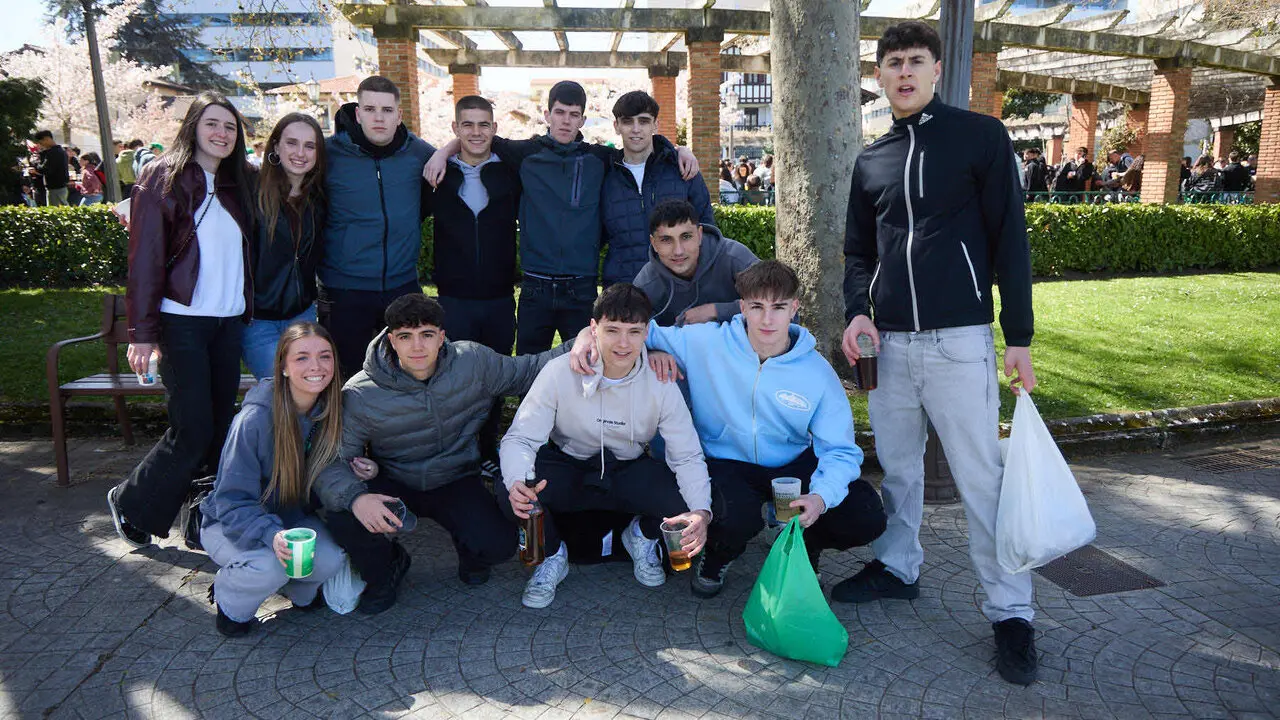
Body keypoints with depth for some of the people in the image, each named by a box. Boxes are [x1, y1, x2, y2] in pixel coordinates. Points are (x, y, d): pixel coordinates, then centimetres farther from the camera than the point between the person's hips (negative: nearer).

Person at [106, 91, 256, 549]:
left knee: (220, 426, 6)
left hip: (229, 322, 6)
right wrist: (142, 332, -12)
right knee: (193, 431, -6)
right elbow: (145, 258, -8)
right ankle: (131, 505, 16)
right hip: (182, 320, -5)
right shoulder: (163, 179, -3)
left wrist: (248, 312, 8)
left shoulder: (235, 185, 13)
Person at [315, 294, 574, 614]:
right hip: (393, 486, 0)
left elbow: (528, 371, 1)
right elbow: (330, 462, -19)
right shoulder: (360, 396, -18)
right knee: (343, 519, -31)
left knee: (498, 545, -25)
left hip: (456, 480, 1)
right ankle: (386, 570, 6)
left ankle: (470, 551, 17)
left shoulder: (473, 362, -11)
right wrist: (355, 497, -41)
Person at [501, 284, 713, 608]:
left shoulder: (660, 384, -14)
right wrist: (517, 481, -42)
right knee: (516, 494, -33)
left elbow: (687, 456, -14)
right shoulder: (560, 372, -18)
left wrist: (701, 511, -34)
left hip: (630, 471, 1)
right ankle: (552, 555, 3)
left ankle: (642, 537, 12)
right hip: (567, 468, -1)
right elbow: (520, 437, -18)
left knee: (684, 503, -27)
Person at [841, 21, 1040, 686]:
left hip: (959, 340, -4)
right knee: (897, 467, 14)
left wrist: (1018, 337, -6)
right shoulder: (870, 161, 13)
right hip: (889, 342, 5)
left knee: (981, 479, -3)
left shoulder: (980, 136, 0)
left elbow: (1010, 238, -2)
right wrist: (856, 311, -2)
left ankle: (1011, 613, 9)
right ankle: (897, 566, 32)